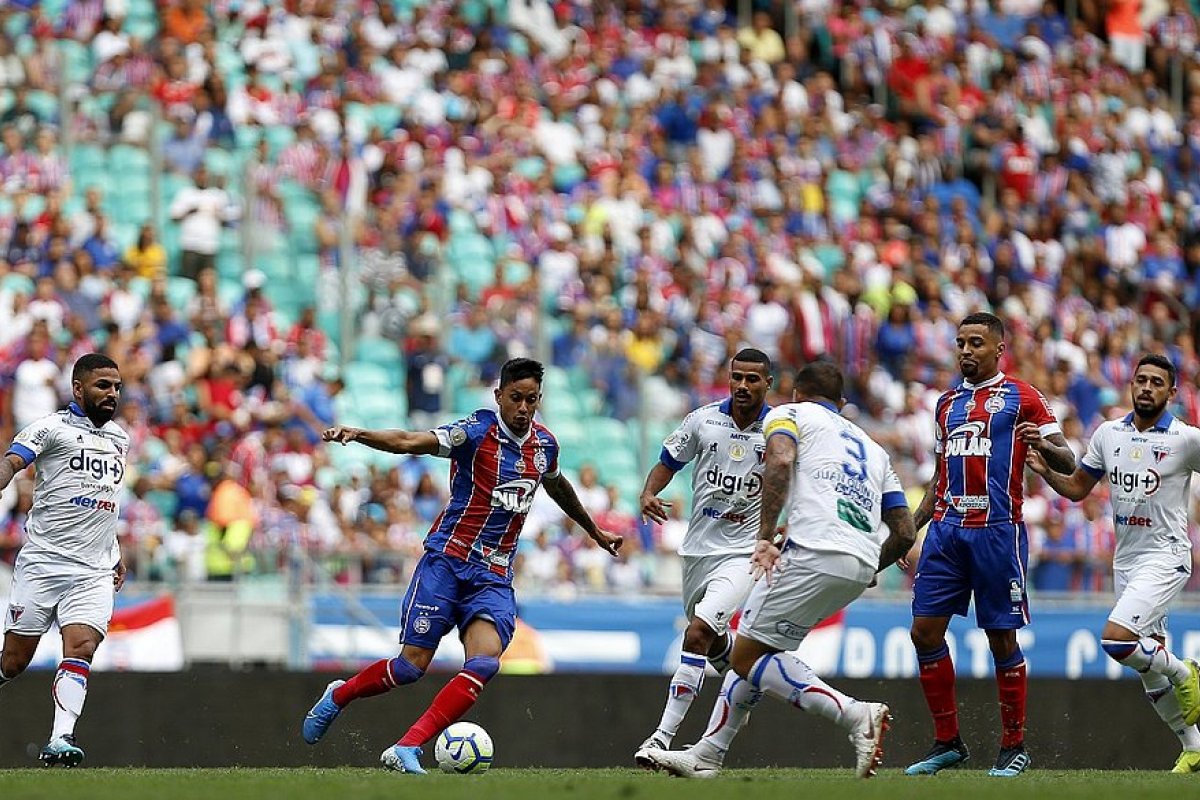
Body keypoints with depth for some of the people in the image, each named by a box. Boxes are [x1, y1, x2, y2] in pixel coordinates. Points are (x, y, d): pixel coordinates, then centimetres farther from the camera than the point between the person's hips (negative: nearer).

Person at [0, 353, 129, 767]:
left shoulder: (119, 438, 18)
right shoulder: (52, 427, -3)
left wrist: (116, 553, 28)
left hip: (95, 573, 4)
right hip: (42, 562, -4)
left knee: (80, 647, -17)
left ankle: (60, 741, -25)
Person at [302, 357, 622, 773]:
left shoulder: (544, 444, 9)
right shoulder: (478, 430, -10)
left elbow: (557, 486, 32)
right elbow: (411, 442, -23)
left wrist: (594, 531, 46)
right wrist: (359, 434, -41)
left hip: (494, 577, 4)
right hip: (447, 559, -4)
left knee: (485, 663, -20)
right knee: (413, 664, -6)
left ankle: (407, 750, -21)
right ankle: (338, 696, 24)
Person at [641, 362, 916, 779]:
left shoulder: (788, 414, 14)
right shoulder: (872, 448, 31)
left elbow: (780, 461, -11)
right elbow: (905, 532, 23)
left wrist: (765, 537, -15)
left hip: (815, 552, -8)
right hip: (862, 566, 8)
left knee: (747, 657, -3)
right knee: (751, 649, 21)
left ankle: (856, 715, -18)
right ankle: (706, 756, 22)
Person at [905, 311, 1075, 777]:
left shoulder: (1022, 398, 2)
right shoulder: (947, 403, 19)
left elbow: (1067, 462, -3)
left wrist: (1044, 445, -25)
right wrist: (910, 529, 18)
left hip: (997, 529, -5)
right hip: (946, 529, 6)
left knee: (1002, 639, -2)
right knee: (925, 631, -2)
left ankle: (1014, 747, 9)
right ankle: (947, 743, 8)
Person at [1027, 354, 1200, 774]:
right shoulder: (1108, 434, 7)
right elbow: (1077, 487, 16)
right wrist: (1045, 471, -3)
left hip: (1165, 557, -6)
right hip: (1125, 560, 6)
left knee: (1115, 639, -23)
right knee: (1149, 661, 8)